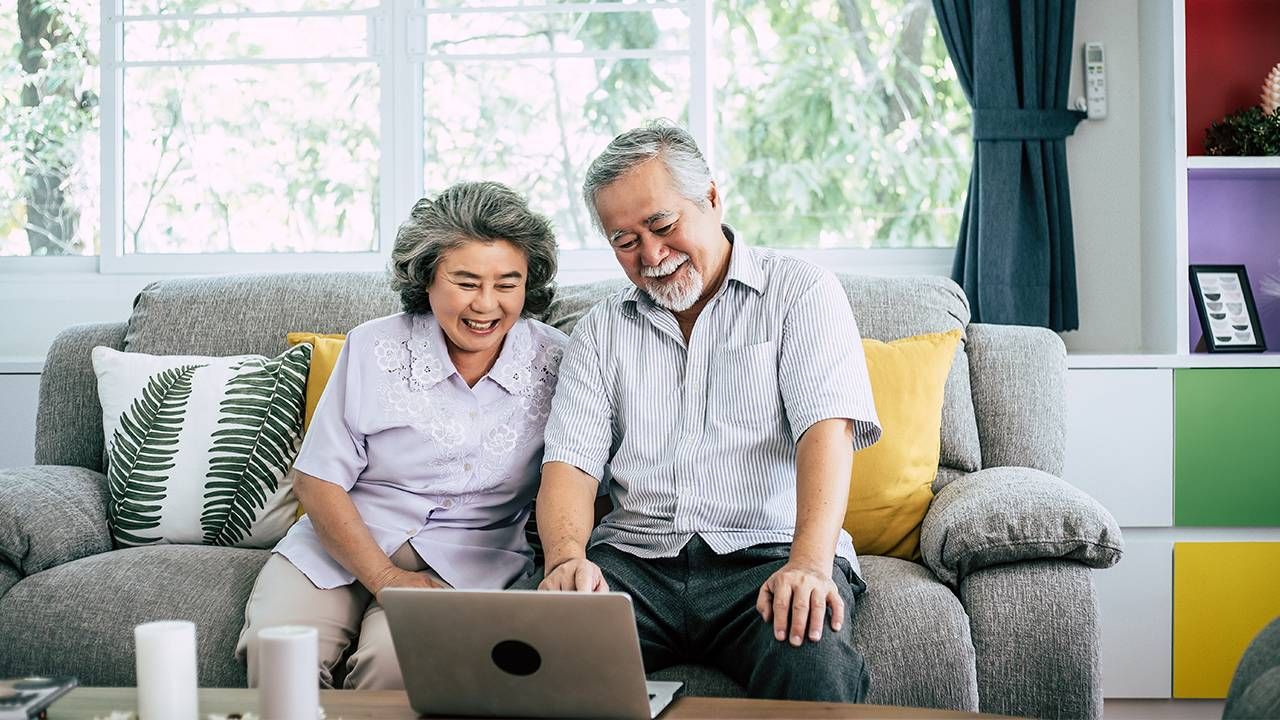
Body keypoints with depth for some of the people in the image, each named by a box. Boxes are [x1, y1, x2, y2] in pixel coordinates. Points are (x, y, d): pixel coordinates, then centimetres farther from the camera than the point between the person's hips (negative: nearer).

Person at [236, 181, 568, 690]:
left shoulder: (556, 363, -1)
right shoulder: (373, 349, -2)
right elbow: (317, 480, -2)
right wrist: (384, 578, -14)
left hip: (468, 560, 0)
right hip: (344, 545, 1)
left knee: (395, 657, -31)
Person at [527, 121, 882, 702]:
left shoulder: (801, 294, 5)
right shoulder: (601, 330, 16)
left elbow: (827, 430, -9)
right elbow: (570, 463, 5)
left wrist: (810, 564, -27)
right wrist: (567, 558, -18)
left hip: (767, 552, -2)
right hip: (635, 558, 3)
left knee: (815, 669, -34)